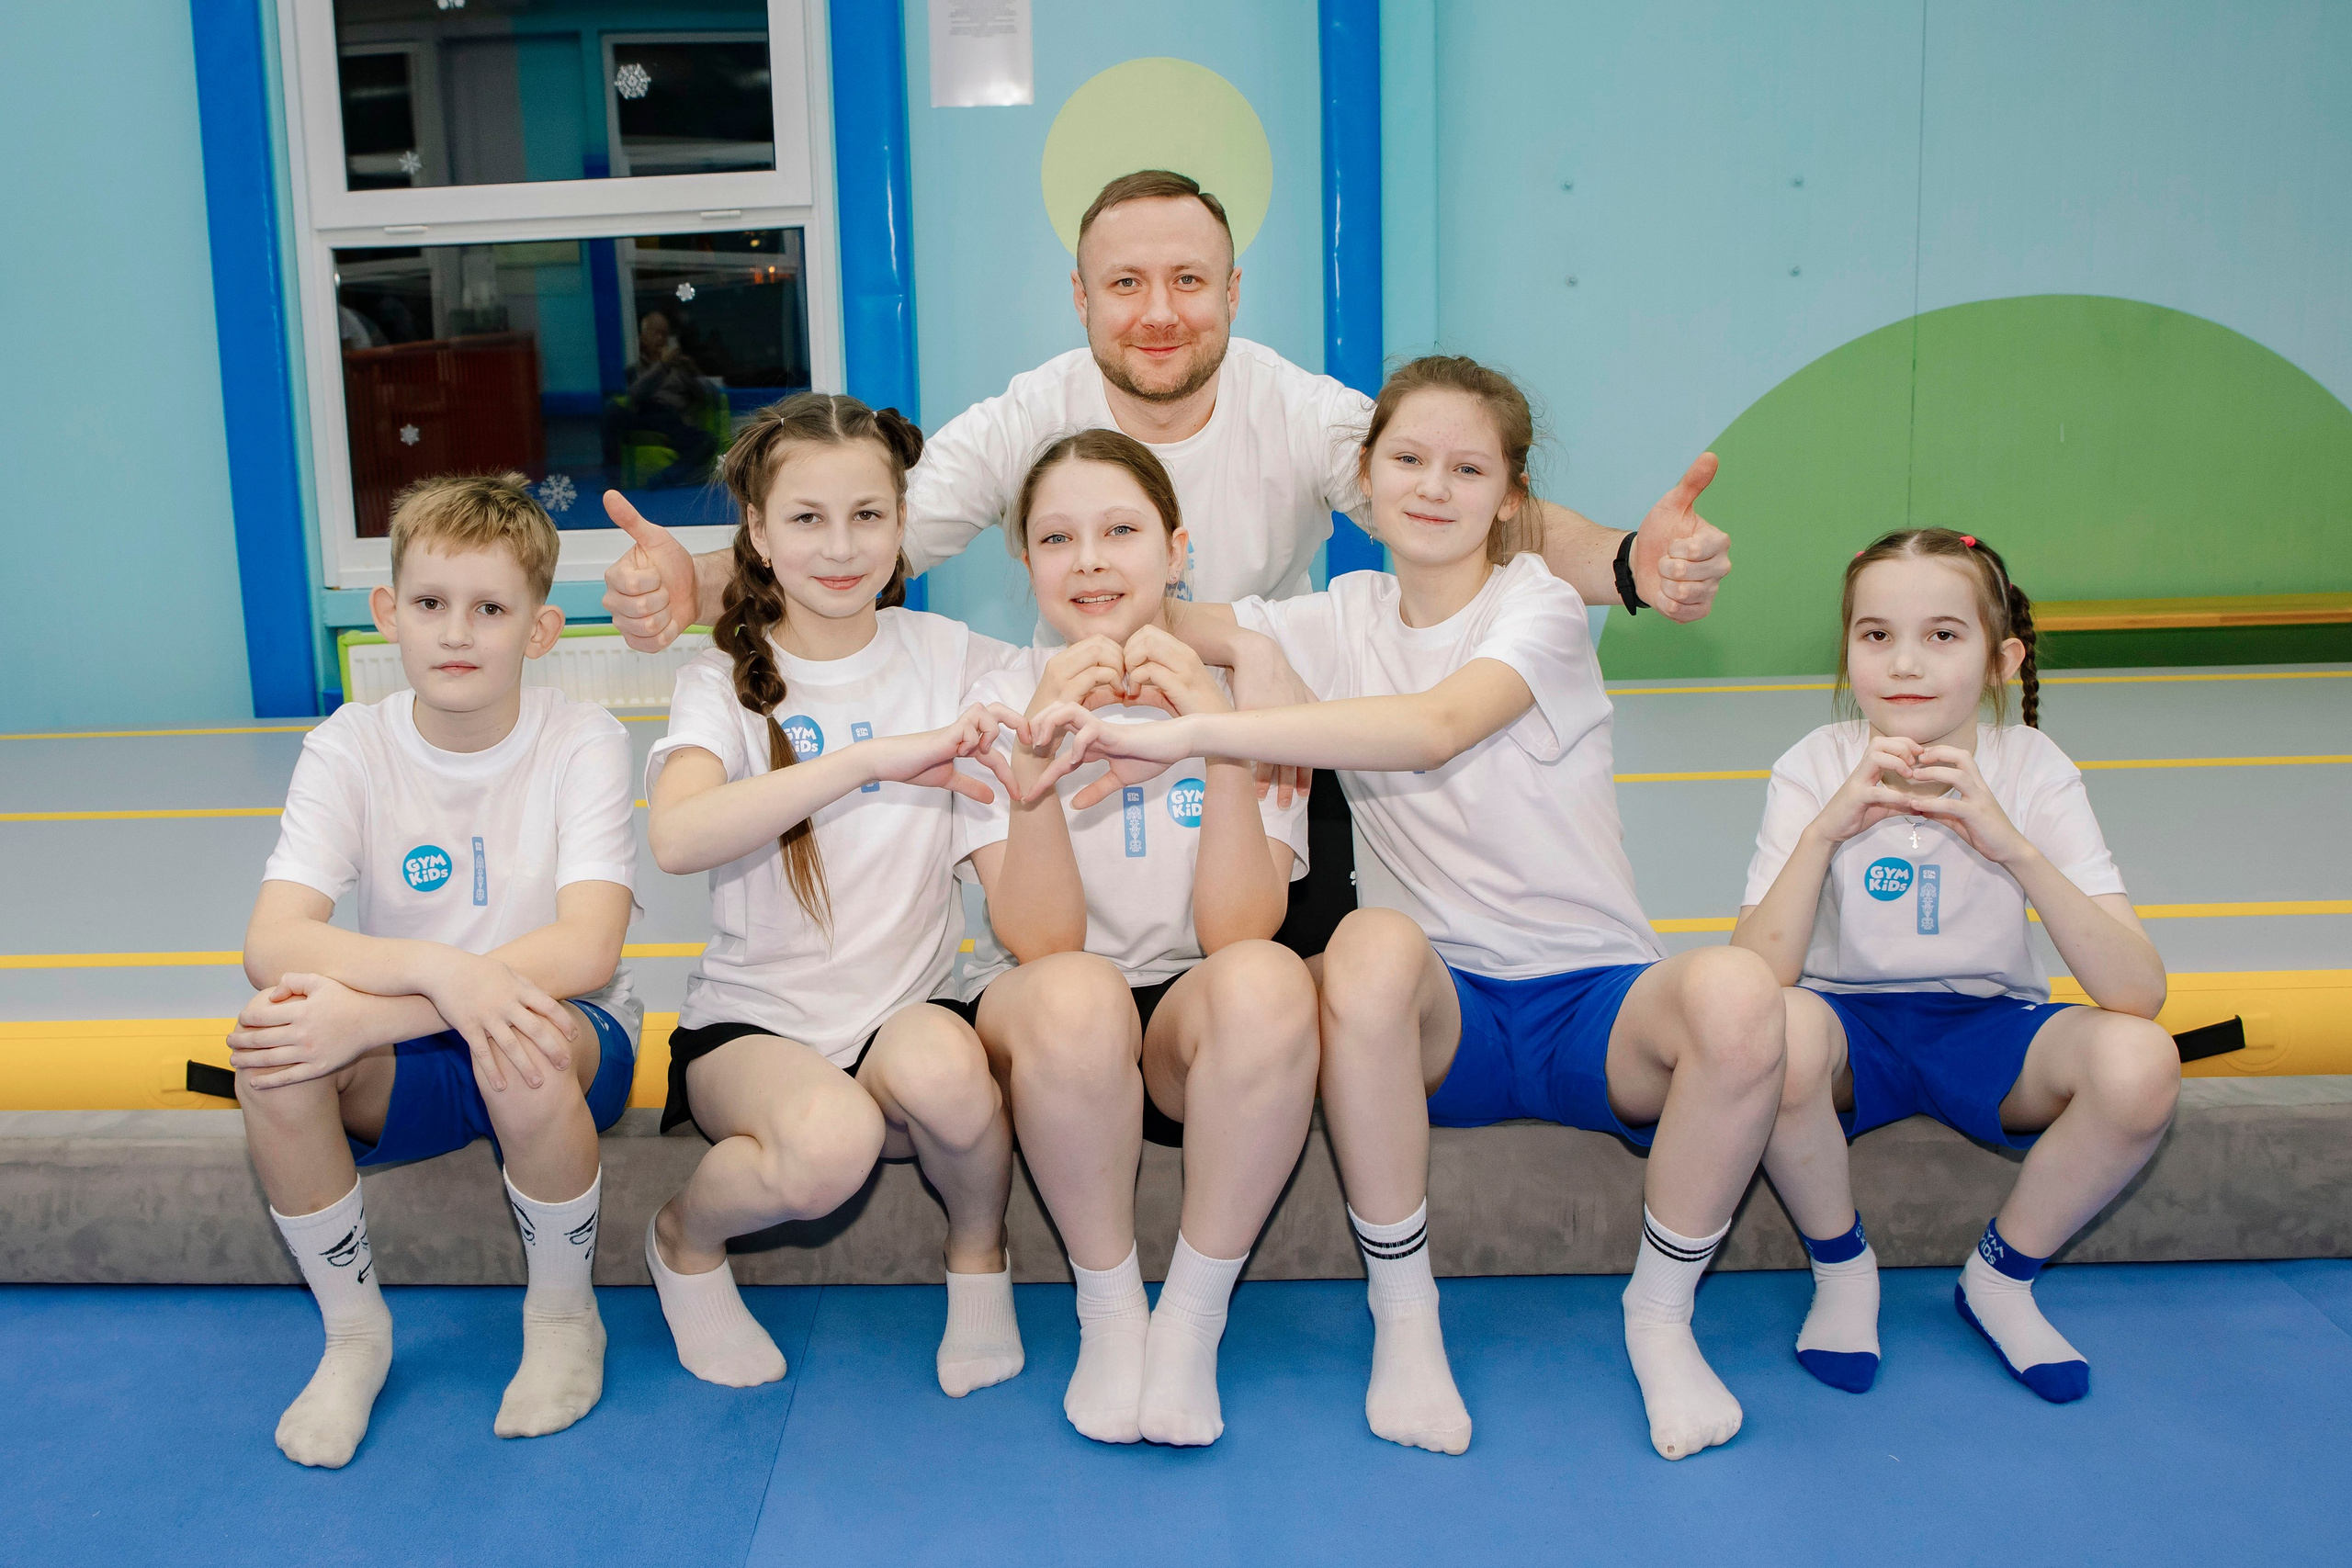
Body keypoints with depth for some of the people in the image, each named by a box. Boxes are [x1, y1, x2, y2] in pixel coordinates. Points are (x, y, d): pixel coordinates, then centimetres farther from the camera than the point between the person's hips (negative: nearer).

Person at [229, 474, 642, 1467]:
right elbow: (271, 945, -20)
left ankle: (563, 1314, -7)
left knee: (518, 1047, -36)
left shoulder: (581, 743, -13)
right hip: (402, 1068, 2)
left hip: (568, 1044, -2)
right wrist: (438, 968, -39)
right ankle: (353, 1333, -3)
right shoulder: (349, 748, -8)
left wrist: (365, 1013, -32)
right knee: (268, 1048, -28)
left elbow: (587, 949, -25)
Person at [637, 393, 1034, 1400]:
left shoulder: (943, 654, 4)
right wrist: (872, 758, -34)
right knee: (828, 1142, -33)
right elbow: (676, 837, -24)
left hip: (909, 1009, 1)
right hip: (755, 1023, -1)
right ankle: (684, 1242, 3)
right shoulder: (726, 681, -4)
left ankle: (979, 1259, 0)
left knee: (940, 1062, -34)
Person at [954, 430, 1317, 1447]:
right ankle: (1108, 1312, -12)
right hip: (1048, 1030, 0)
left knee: (1265, 981, -34)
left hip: (1199, 1044, 1)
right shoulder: (1006, 704, -5)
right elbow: (1041, 941, -17)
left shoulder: (1239, 689, -3)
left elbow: (1236, 931, -16)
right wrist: (1033, 762, -32)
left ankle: (1193, 1314, -15)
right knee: (1077, 995, -36)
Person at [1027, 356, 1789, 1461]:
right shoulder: (1343, 619, 8)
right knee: (1372, 945, -35)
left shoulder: (1539, 607, -7)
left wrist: (1182, 735, -36)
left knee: (1736, 992, -35)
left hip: (1597, 1000, -1)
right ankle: (1403, 1313, -15)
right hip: (1443, 1012, 2)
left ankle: (1660, 1311, -7)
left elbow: (1433, 727, -28)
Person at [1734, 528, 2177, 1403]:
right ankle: (1841, 1268, -5)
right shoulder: (1815, 769, -14)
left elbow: (2142, 993, -23)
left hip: (1988, 1030, 1)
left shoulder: (2032, 770, -12)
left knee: (2140, 1060, -29)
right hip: (1852, 1029, -1)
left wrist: (2015, 847, -33)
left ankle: (2002, 1277, 0)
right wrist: (1826, 830, -34)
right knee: (1776, 1028, -35)